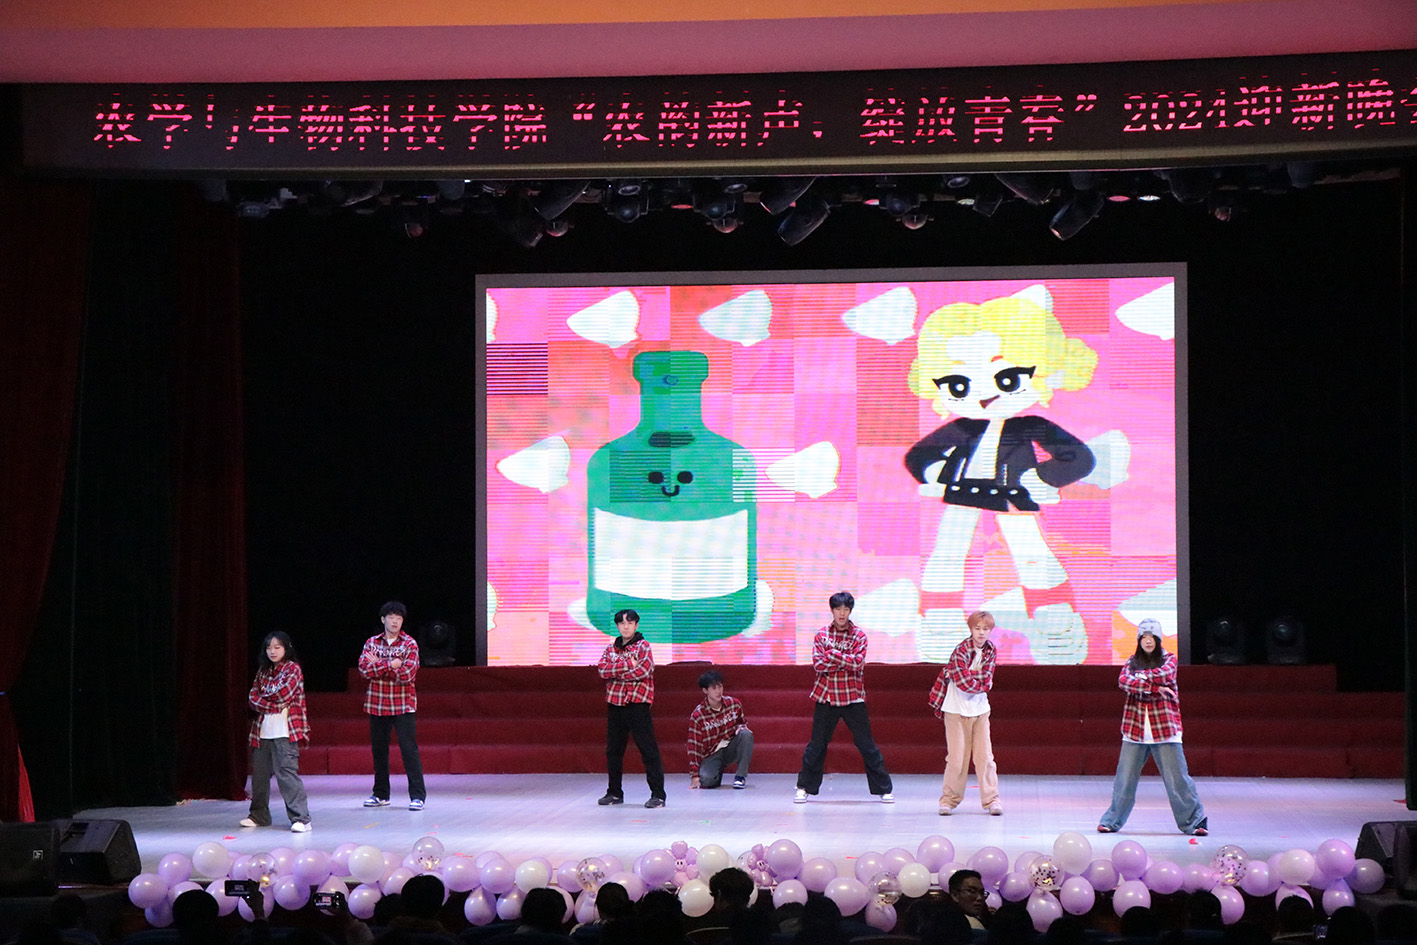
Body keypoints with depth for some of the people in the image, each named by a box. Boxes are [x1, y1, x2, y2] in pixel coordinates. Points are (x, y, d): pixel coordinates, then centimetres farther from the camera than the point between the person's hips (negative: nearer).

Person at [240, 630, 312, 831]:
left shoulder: (293, 669, 0)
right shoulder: (263, 671, 17)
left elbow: (283, 694, -13)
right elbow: (253, 698, 6)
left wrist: (265, 693, 2)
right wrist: (273, 706, -10)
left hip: (284, 732, -7)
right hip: (262, 730, 7)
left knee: (287, 773, -13)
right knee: (260, 773, 11)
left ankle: (300, 818, -14)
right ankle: (259, 815, 24)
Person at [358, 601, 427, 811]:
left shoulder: (409, 644, -2)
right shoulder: (371, 643, 8)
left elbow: (407, 674, -13)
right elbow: (364, 669, -7)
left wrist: (377, 666, -13)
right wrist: (390, 665, -16)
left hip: (403, 705, -4)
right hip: (377, 704, 4)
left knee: (409, 749, -7)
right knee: (378, 750, 9)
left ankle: (417, 795, -6)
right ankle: (381, 794, 20)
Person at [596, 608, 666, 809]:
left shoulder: (643, 647, -1)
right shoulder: (611, 649, 14)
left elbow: (644, 670, -16)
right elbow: (603, 670, -2)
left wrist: (616, 673, -8)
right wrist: (626, 665, -14)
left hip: (637, 704, -6)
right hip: (615, 704, 6)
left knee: (648, 749, -7)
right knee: (613, 750, 12)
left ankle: (657, 794, -7)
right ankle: (615, 792, 23)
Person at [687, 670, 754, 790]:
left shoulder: (734, 703, -6)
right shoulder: (697, 715, -14)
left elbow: (742, 722, 13)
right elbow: (694, 746, -12)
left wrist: (741, 727, -14)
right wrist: (694, 775, -17)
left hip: (732, 748, 2)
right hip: (712, 755, -2)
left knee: (746, 734, -28)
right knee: (706, 780, -30)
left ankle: (741, 776, -20)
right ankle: (719, 769, 9)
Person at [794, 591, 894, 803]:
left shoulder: (859, 636, 0)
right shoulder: (822, 635, 4)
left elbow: (858, 662, -14)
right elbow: (818, 664, -7)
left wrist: (832, 655, -21)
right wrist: (846, 662, -15)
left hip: (853, 698, -1)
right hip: (826, 697, 1)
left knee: (866, 744, 1)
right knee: (817, 744, 5)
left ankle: (884, 789, 7)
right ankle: (804, 787, 17)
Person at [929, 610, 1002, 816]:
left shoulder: (991, 651, 3)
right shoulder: (961, 650, -14)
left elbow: (987, 682, -6)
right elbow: (964, 683, -20)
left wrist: (969, 676, -17)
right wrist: (980, 679, -7)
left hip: (980, 709, 4)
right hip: (957, 709, -4)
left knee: (985, 755, 1)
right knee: (956, 757, -3)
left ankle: (991, 799, 6)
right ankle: (949, 799, 9)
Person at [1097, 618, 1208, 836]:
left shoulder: (1169, 659, 7)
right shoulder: (1132, 662, 12)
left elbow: (1164, 674, -16)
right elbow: (1123, 681, -9)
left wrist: (1138, 679, -7)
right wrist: (1154, 687, -17)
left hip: (1164, 728, -2)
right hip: (1135, 728, 2)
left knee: (1177, 778, -4)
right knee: (1124, 779, 2)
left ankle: (1194, 821, 4)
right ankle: (1112, 821, 14)